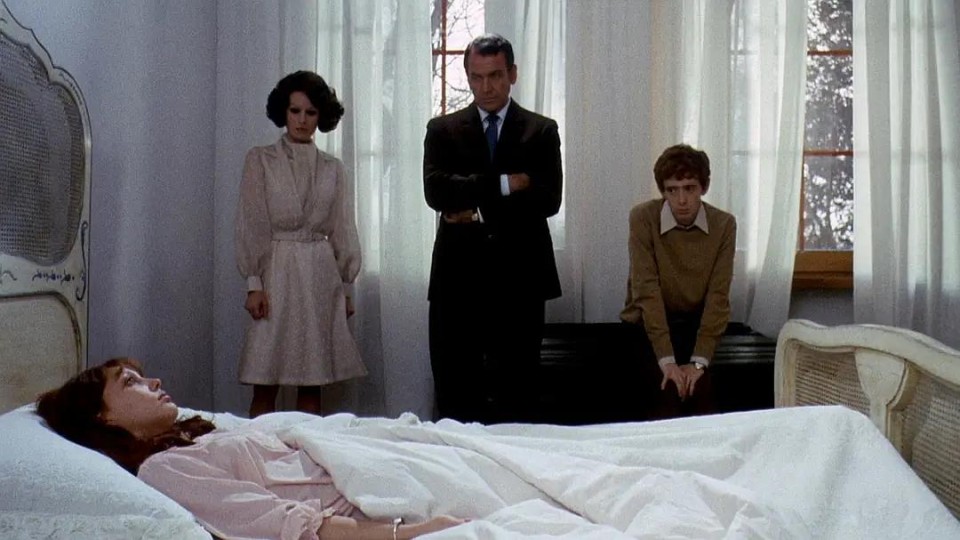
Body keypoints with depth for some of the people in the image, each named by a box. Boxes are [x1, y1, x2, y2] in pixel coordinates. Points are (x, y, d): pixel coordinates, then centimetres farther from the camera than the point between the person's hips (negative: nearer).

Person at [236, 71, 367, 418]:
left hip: (322, 276, 3)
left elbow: (342, 230, 12)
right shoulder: (260, 160, 4)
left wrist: (346, 287, 9)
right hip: (277, 272, -2)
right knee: (265, 384, -4)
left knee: (312, 384, 5)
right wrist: (254, 283, -9)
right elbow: (250, 226, -1)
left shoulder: (333, 168, 11)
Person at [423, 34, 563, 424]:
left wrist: (480, 211, -10)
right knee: (454, 395, 4)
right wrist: (503, 184, -13)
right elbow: (435, 191, -7)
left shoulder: (541, 130, 8)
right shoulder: (443, 129, 9)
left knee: (516, 394, 5)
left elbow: (549, 199, -5)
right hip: (459, 277, 1)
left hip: (519, 277, 0)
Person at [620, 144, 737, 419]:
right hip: (648, 324, -1)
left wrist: (699, 360, -23)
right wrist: (666, 359, -28)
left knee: (700, 384, -22)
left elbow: (718, 296, -14)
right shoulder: (643, 217, -17)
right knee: (668, 386, -23)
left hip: (697, 323, 2)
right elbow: (647, 291, -22)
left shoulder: (724, 225, -11)